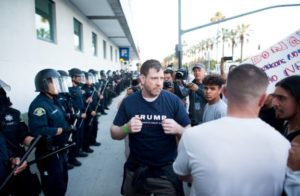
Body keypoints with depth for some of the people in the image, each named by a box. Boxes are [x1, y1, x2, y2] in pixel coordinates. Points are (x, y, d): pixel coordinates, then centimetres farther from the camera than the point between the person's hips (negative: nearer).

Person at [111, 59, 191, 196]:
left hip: (166, 170, -1)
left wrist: (178, 129, -27)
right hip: (135, 170, 2)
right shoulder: (128, 102, -6)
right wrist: (126, 128, -20)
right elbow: (114, 133, 0)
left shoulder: (173, 100, -11)